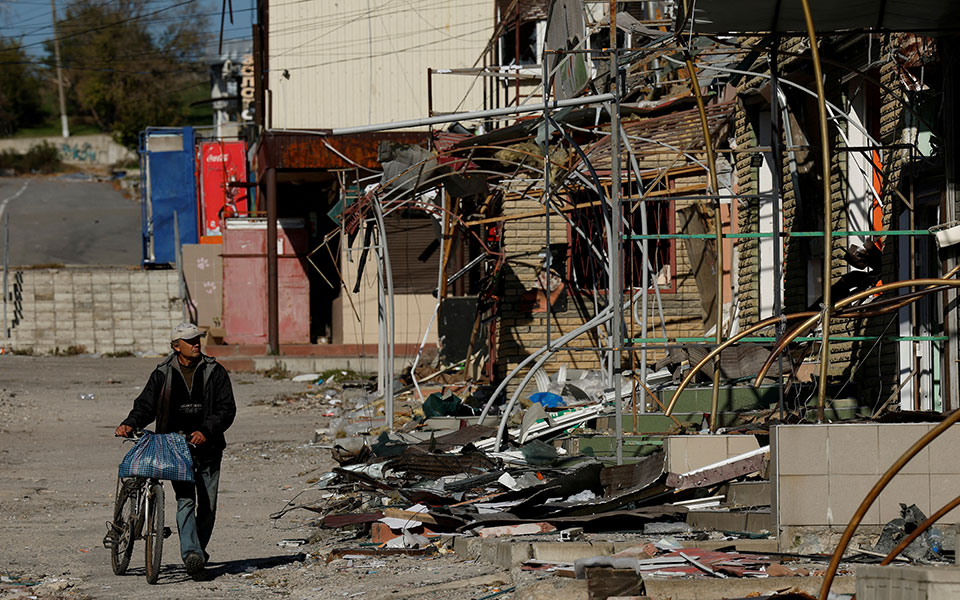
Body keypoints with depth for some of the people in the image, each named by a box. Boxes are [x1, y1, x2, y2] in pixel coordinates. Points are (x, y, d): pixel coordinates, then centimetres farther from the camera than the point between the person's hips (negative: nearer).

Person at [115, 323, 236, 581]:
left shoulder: (214, 371, 4)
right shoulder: (163, 374, 6)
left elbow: (227, 409, -1)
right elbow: (146, 405, 8)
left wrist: (206, 431, -16)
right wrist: (130, 424, -13)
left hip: (207, 447, 1)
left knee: (207, 506, 5)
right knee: (185, 501, -16)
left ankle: (198, 549, 26)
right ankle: (192, 555, -26)